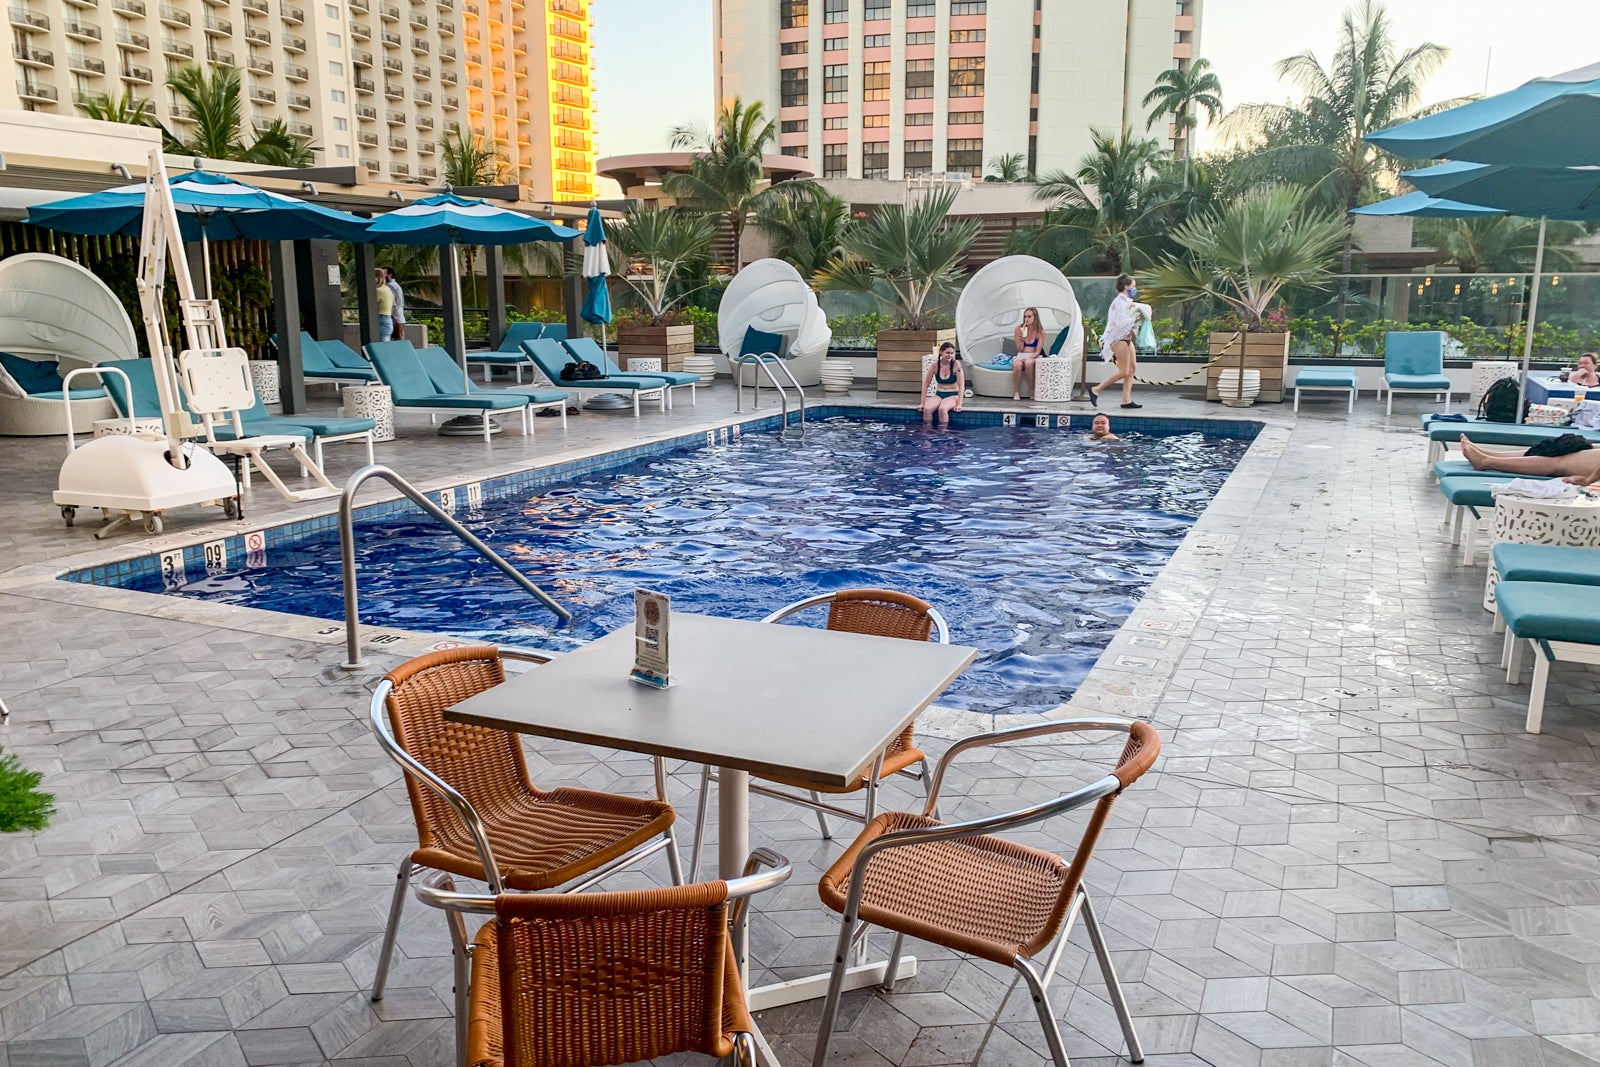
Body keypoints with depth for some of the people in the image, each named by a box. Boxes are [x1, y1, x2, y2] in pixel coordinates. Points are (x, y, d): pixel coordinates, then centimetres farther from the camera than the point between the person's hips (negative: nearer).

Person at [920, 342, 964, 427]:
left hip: (953, 395, -3)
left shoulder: (956, 364, -10)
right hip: (938, 395, 3)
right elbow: (926, 383, 3)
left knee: (942, 409, -34)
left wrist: (959, 404, -18)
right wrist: (922, 403, -2)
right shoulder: (935, 365, -3)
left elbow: (961, 386, -10)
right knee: (927, 409, -28)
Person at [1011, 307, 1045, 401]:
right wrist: (1021, 340, -18)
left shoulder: (1040, 332, 0)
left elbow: (1037, 352, -3)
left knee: (1028, 363, -38)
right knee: (1017, 365, -36)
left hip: (1033, 357, -1)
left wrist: (1030, 358, -20)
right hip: (1020, 356, 1)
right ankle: (1016, 392, -23)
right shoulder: (1019, 329, 1)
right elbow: (1019, 350, 1)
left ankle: (1032, 391, -23)